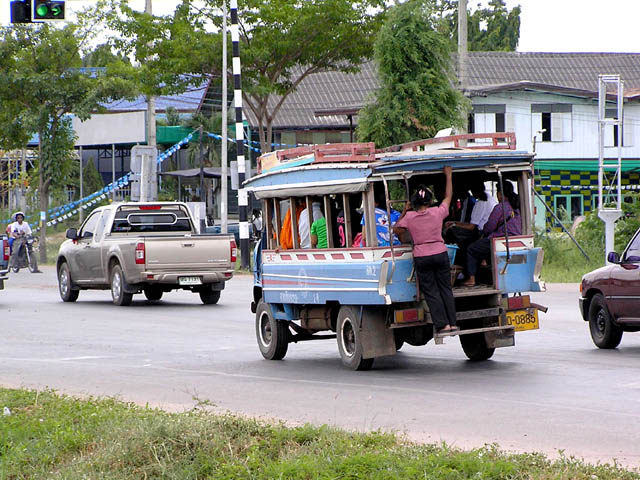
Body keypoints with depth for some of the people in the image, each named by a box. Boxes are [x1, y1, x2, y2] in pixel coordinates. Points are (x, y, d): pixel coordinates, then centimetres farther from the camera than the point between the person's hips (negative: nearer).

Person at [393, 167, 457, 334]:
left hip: (421, 257, -1)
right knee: (446, 288, 10)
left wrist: (404, 212, 11)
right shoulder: (438, 212, -4)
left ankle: (443, 324, -3)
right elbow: (448, 196, 12)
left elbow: (396, 231, 8)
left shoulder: (409, 217, -6)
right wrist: (448, 176, 22)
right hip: (440, 254, 1)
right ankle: (452, 323, 9)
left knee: (431, 291, 3)